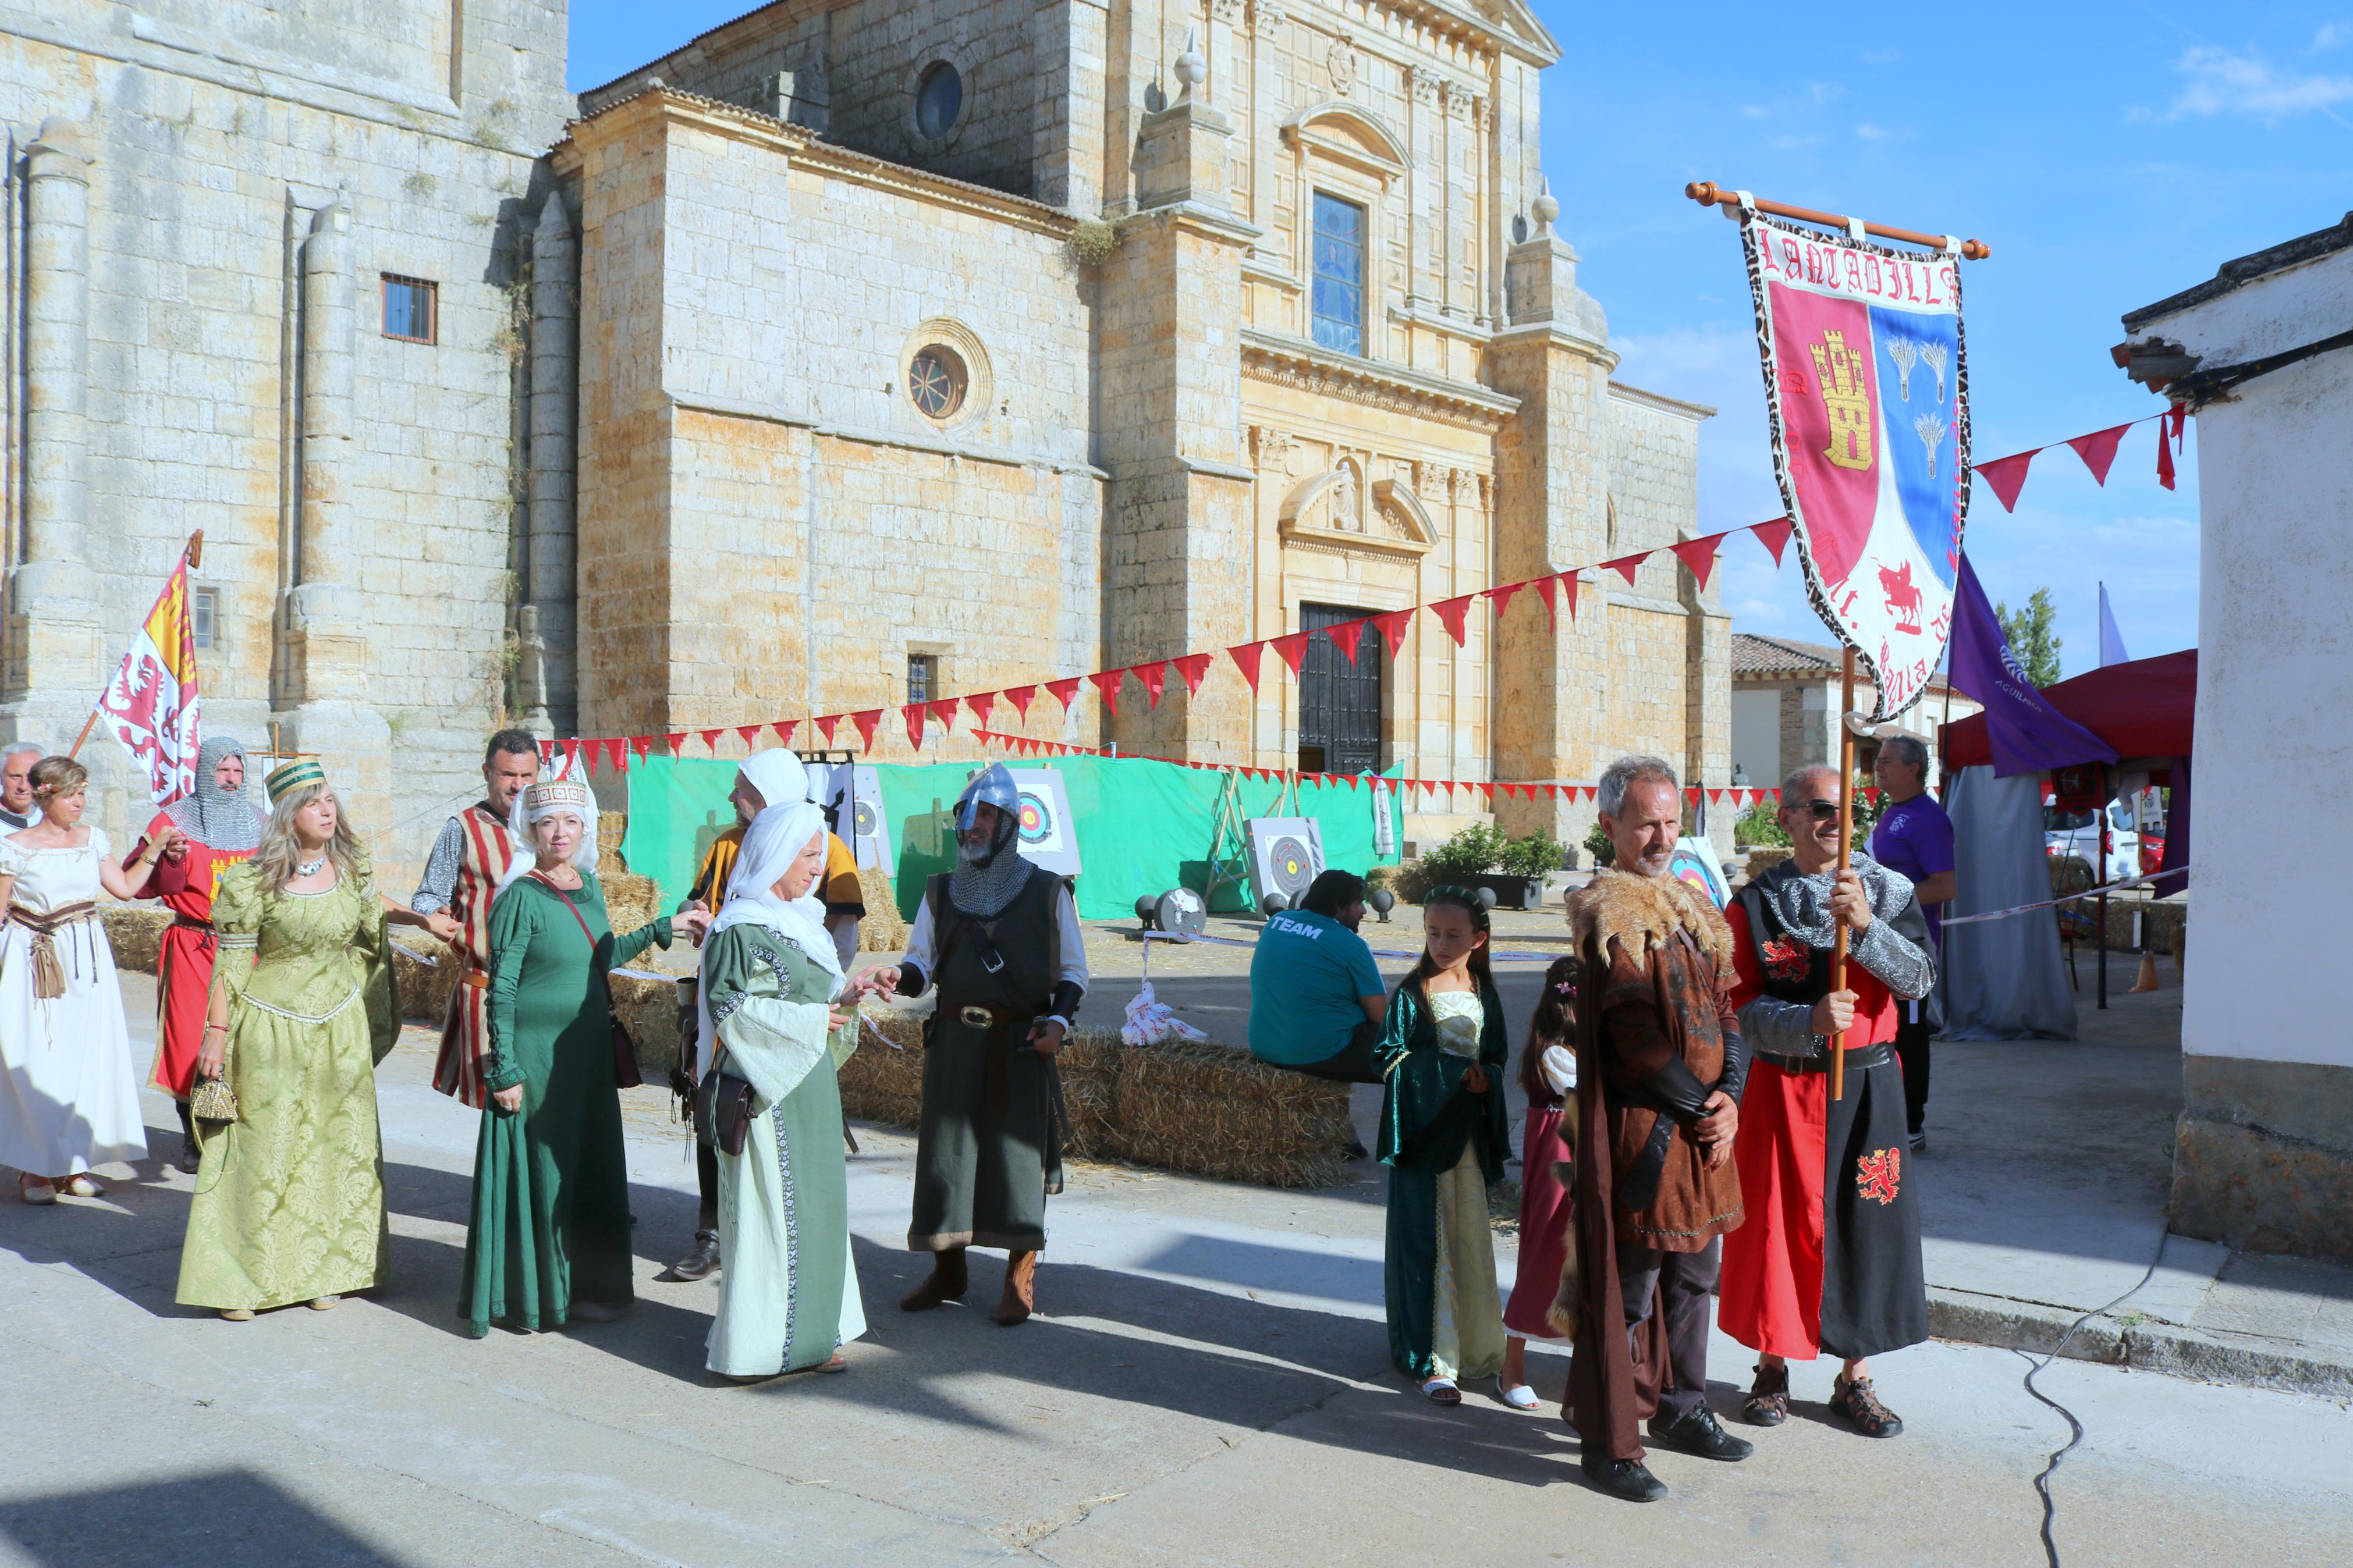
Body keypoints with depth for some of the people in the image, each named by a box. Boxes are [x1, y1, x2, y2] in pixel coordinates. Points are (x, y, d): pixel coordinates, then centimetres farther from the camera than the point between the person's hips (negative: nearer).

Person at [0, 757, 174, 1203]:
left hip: (86, 961, 4)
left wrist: (154, 850, 6)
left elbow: (125, 887, 10)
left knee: (88, 1057, 3)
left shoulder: (92, 839, 8)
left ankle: (74, 1161, 13)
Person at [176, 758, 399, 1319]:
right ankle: (246, 1278, 14)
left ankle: (324, 1270, 21)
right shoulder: (254, 880, -10)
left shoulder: (353, 869, 2)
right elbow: (231, 960, -8)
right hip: (270, 1028, -4)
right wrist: (217, 1031, -9)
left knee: (337, 1144, 9)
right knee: (264, 1147, 2)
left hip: (340, 1027, 4)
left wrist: (387, 1010, 15)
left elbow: (373, 944, 11)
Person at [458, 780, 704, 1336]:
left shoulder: (588, 885, 7)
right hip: (537, 1054, -7)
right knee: (538, 1169, 1)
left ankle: (581, 1286, 25)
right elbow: (501, 988, -13)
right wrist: (505, 1070, -16)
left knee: (590, 1172, 12)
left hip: (589, 1053, 7)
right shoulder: (522, 896, -13)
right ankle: (529, 1297, 15)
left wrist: (662, 927, 19)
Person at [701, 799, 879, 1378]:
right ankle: (758, 1345, 6)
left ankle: (809, 1336, 20)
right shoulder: (742, 928, -13)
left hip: (809, 1084, 9)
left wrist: (844, 996, 1)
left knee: (816, 1201, 11)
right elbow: (732, 1007, -19)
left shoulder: (800, 919, 14)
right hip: (769, 1090, -9)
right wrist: (810, 1019, -17)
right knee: (771, 1207, -4)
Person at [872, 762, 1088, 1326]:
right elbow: (923, 962, 9)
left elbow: (1073, 971, 6)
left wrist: (1058, 1019, -11)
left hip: (1021, 1043, -3)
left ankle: (1020, 1280, 9)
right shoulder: (940, 892, 10)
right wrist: (900, 977, -13)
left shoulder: (1047, 892, 2)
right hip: (954, 1041, 3)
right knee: (945, 1149, 5)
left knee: (1019, 1150, -3)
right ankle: (948, 1270, 20)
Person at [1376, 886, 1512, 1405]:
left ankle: (1475, 1346, 24)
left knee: (1471, 1237, 11)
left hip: (1470, 1126, 4)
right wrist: (1455, 1075, -17)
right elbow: (1392, 1059, -10)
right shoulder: (1412, 994, -6)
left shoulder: (1484, 993, 7)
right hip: (1423, 1129, -4)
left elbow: (1497, 1054, 12)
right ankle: (1433, 1362, 3)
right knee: (1429, 1241, -2)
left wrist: (1485, 1078, -11)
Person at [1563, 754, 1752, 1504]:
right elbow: (1634, 1032, -17)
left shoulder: (1693, 904, 13)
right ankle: (1608, 1444, 10)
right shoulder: (1607, 913, -12)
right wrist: (1699, 1103, -11)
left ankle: (1680, 1408, 35)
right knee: (1628, 1292, -1)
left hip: (1706, 1126, 8)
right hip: (1641, 1129, -8)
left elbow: (1723, 1005, 11)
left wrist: (1730, 1095, -4)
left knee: (1693, 1277, 18)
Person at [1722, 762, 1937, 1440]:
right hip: (1784, 1086, -1)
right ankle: (1773, 1365, 22)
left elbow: (1920, 980, -11)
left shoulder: (1889, 891, 2)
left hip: (1869, 1085, 1)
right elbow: (1745, 1008, -8)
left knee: (1868, 1224, 6)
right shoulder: (1754, 905, -2)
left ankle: (1854, 1378, 21)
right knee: (1780, 1224, 4)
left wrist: (1865, 926, -26)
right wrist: (1810, 1020, -26)